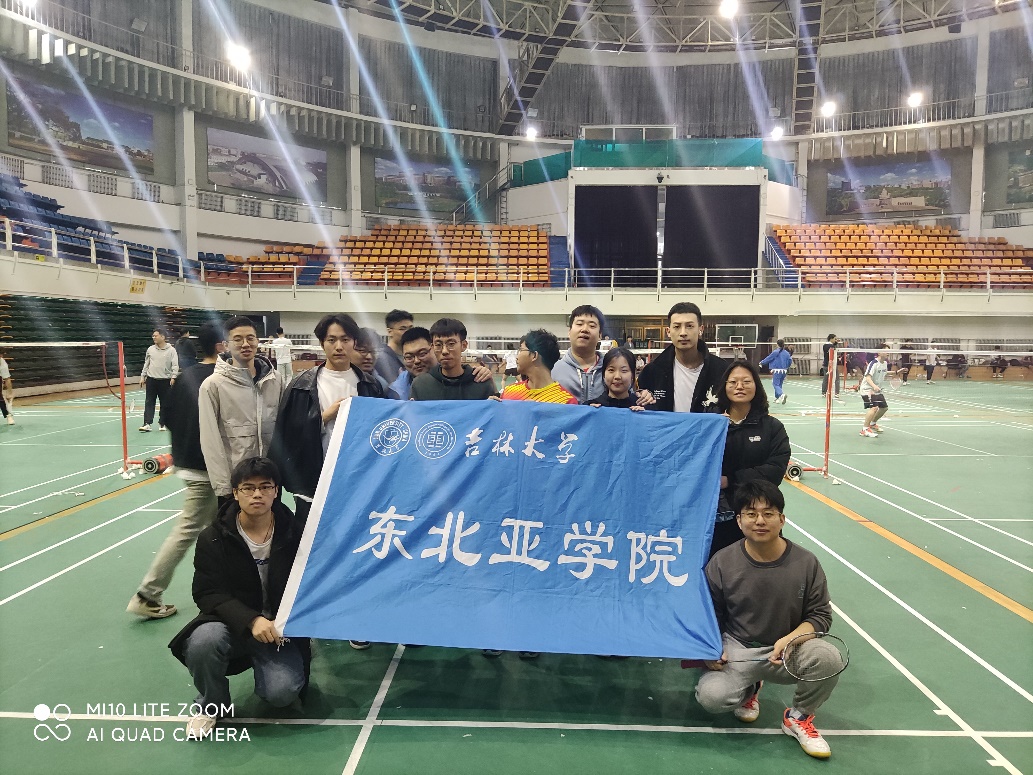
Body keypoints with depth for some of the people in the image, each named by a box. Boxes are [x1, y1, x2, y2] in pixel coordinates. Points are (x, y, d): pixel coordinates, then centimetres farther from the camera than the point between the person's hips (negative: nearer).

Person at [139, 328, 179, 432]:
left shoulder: (171, 350, -4)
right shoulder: (150, 349, 7)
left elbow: (175, 365, -8)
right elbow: (146, 364, 15)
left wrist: (173, 377, -18)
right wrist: (143, 376, 12)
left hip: (165, 380, -3)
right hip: (151, 380, 3)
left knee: (165, 403, 5)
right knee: (149, 402, -2)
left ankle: (162, 423, 16)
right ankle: (147, 424, -5)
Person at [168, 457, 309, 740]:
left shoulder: (294, 535, -5)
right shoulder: (213, 538, -5)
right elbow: (208, 594, -11)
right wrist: (251, 620, -28)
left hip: (279, 630, 0)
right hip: (233, 624, 0)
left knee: (282, 692, -23)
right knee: (203, 641, -34)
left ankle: (265, 668, 17)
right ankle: (211, 705, 0)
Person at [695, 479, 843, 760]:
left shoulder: (805, 563, -9)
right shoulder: (721, 563, -9)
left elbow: (820, 615, -3)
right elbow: (710, 615, 2)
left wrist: (791, 639, -21)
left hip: (789, 651, 1)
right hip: (737, 649, 0)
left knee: (829, 658, -31)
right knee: (711, 696, -27)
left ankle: (798, 717, 2)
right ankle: (749, 689, 15)